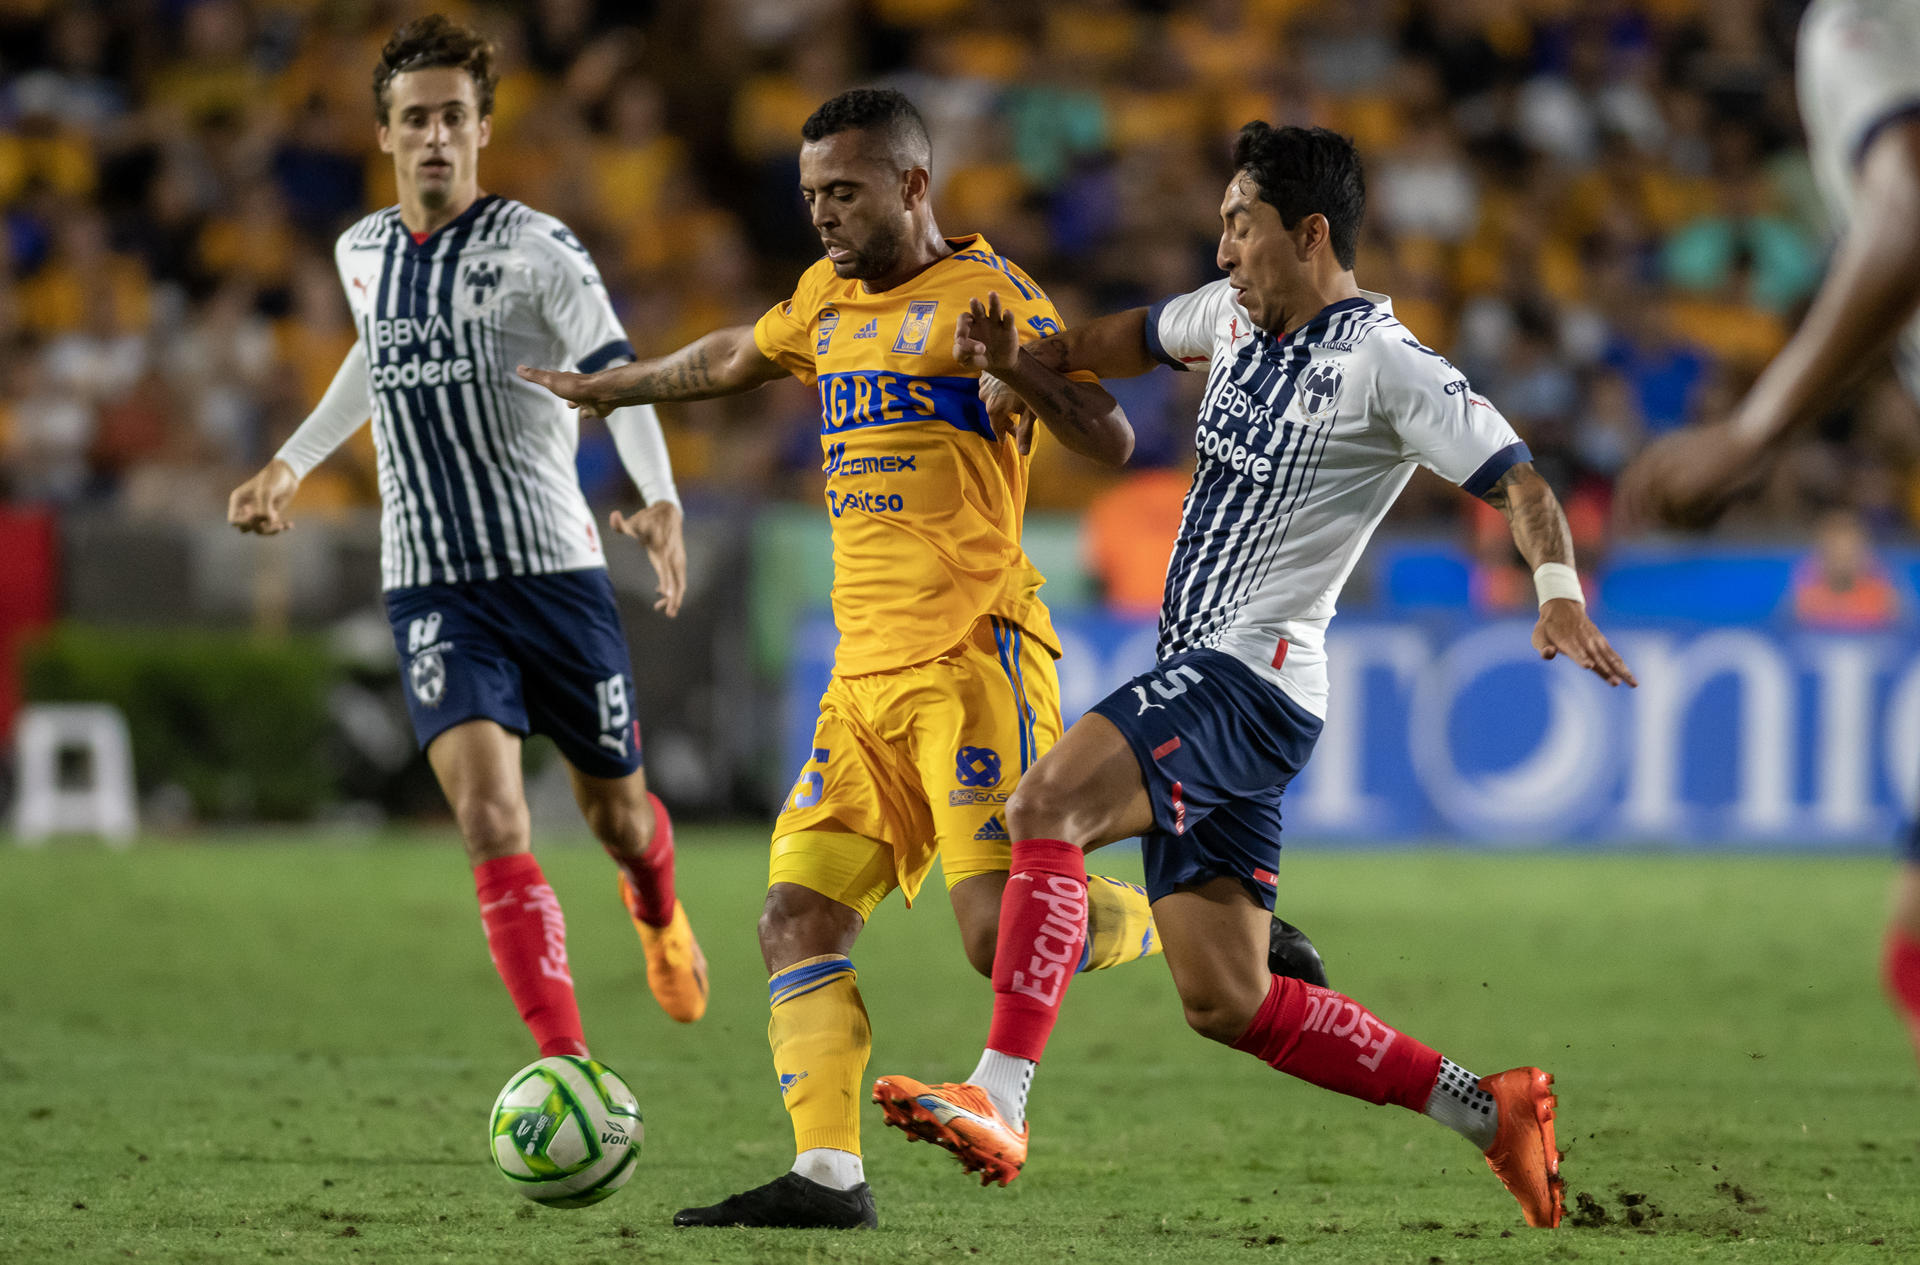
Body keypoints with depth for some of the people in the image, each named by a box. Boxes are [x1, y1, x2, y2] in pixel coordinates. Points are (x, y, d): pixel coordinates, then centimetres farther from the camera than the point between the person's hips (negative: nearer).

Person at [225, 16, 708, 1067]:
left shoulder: (535, 250, -8)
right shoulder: (361, 253, 8)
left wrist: (662, 501, -33)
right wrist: (291, 465, 33)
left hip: (554, 570, -2)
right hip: (430, 586, 2)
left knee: (613, 810, 14)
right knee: (489, 813, -19)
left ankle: (658, 915, 53)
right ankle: (571, 1070, -23)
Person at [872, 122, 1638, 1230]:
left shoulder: (1384, 363, -9)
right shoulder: (1238, 313, 15)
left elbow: (1515, 479, -15)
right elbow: (1140, 339, 35)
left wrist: (1560, 596, -32)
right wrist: (1035, 358, 17)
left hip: (1255, 674, -9)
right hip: (1201, 678, 9)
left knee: (1046, 805, -28)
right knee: (1227, 1003, 6)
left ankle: (999, 1100, -35)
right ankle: (1493, 1111, 12)